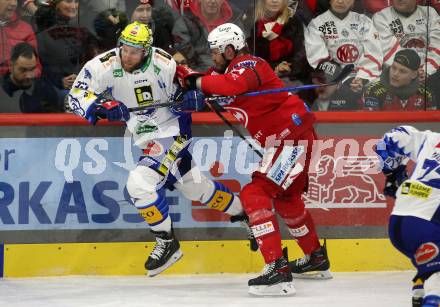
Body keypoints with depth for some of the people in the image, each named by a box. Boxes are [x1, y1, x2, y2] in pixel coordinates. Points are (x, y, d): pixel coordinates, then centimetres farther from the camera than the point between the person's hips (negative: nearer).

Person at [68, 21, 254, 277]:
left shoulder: (164, 65, -19)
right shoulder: (106, 65, -14)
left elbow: (186, 91, -2)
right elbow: (78, 95, -18)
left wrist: (192, 95, -25)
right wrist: (103, 105, -35)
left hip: (171, 133, -6)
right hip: (144, 138, 6)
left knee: (141, 182, -23)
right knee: (194, 186, 18)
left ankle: (168, 243, -7)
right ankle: (241, 209, 40)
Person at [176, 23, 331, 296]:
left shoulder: (247, 65, -15)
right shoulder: (237, 69, 17)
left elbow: (234, 85, -36)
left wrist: (197, 82, -27)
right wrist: (192, 81, 0)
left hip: (291, 135, -11)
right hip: (285, 137, 11)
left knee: (255, 194, -19)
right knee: (286, 197, 29)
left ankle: (277, 269, -28)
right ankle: (317, 258, 47)